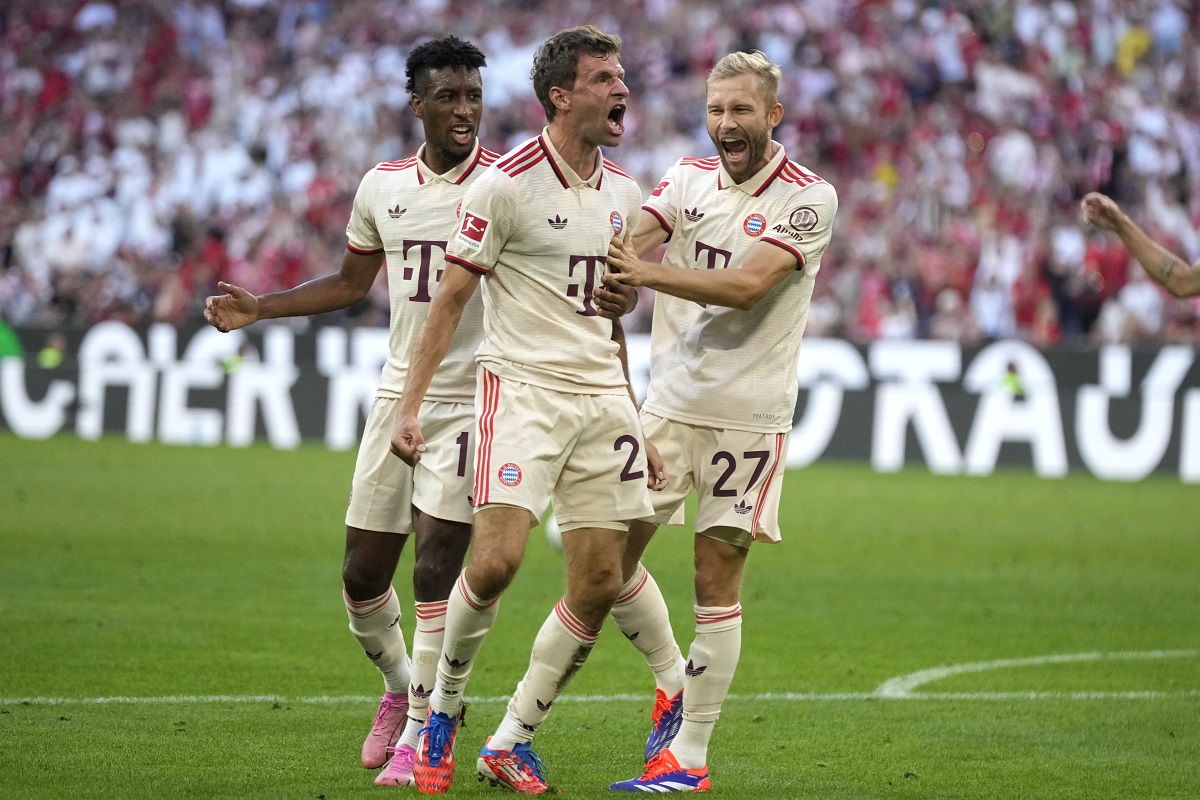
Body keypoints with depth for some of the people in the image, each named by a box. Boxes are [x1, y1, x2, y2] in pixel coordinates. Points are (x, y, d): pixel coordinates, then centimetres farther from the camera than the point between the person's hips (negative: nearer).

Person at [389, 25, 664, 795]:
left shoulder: (624, 193, 12)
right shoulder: (507, 184, -8)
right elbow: (450, 298, -5)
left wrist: (636, 424, 21)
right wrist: (411, 406, -11)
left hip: (603, 399, 6)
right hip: (523, 390, -6)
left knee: (600, 584, 0)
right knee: (497, 559, -20)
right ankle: (444, 708, 6)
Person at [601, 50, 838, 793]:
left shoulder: (808, 198, -9)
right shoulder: (688, 179, 6)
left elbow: (748, 285, -22)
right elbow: (625, 241, -10)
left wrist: (647, 271, -32)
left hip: (749, 416, -4)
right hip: (672, 400, 5)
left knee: (717, 582, -3)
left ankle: (689, 755, 4)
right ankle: (672, 681, 29)